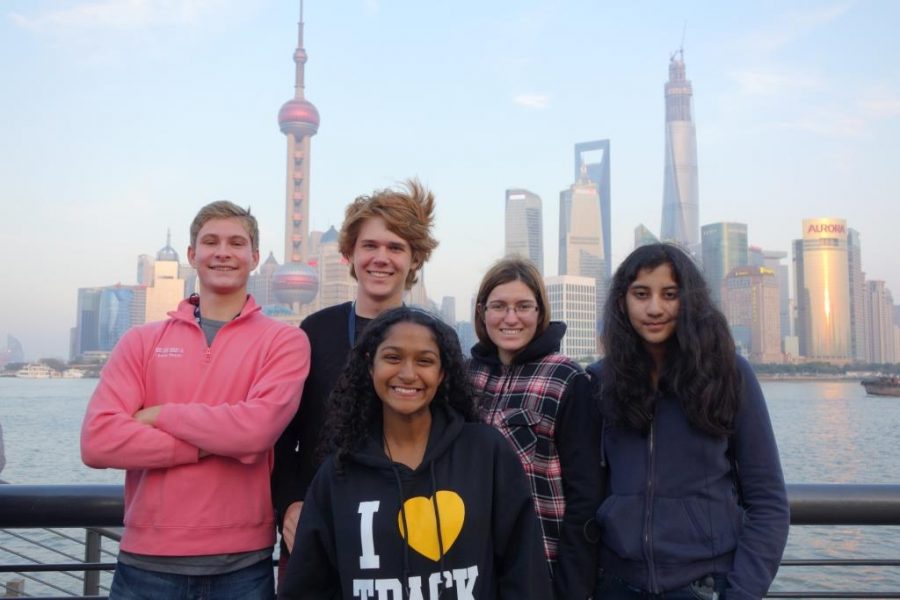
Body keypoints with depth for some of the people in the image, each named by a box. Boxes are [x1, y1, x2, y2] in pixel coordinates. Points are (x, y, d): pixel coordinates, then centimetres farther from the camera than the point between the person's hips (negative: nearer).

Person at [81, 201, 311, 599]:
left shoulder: (284, 341, -2)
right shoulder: (142, 341, 5)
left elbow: (258, 427, -18)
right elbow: (98, 440, -8)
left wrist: (159, 415, -8)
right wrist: (213, 443, -14)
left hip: (242, 563, -1)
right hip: (148, 560, 2)